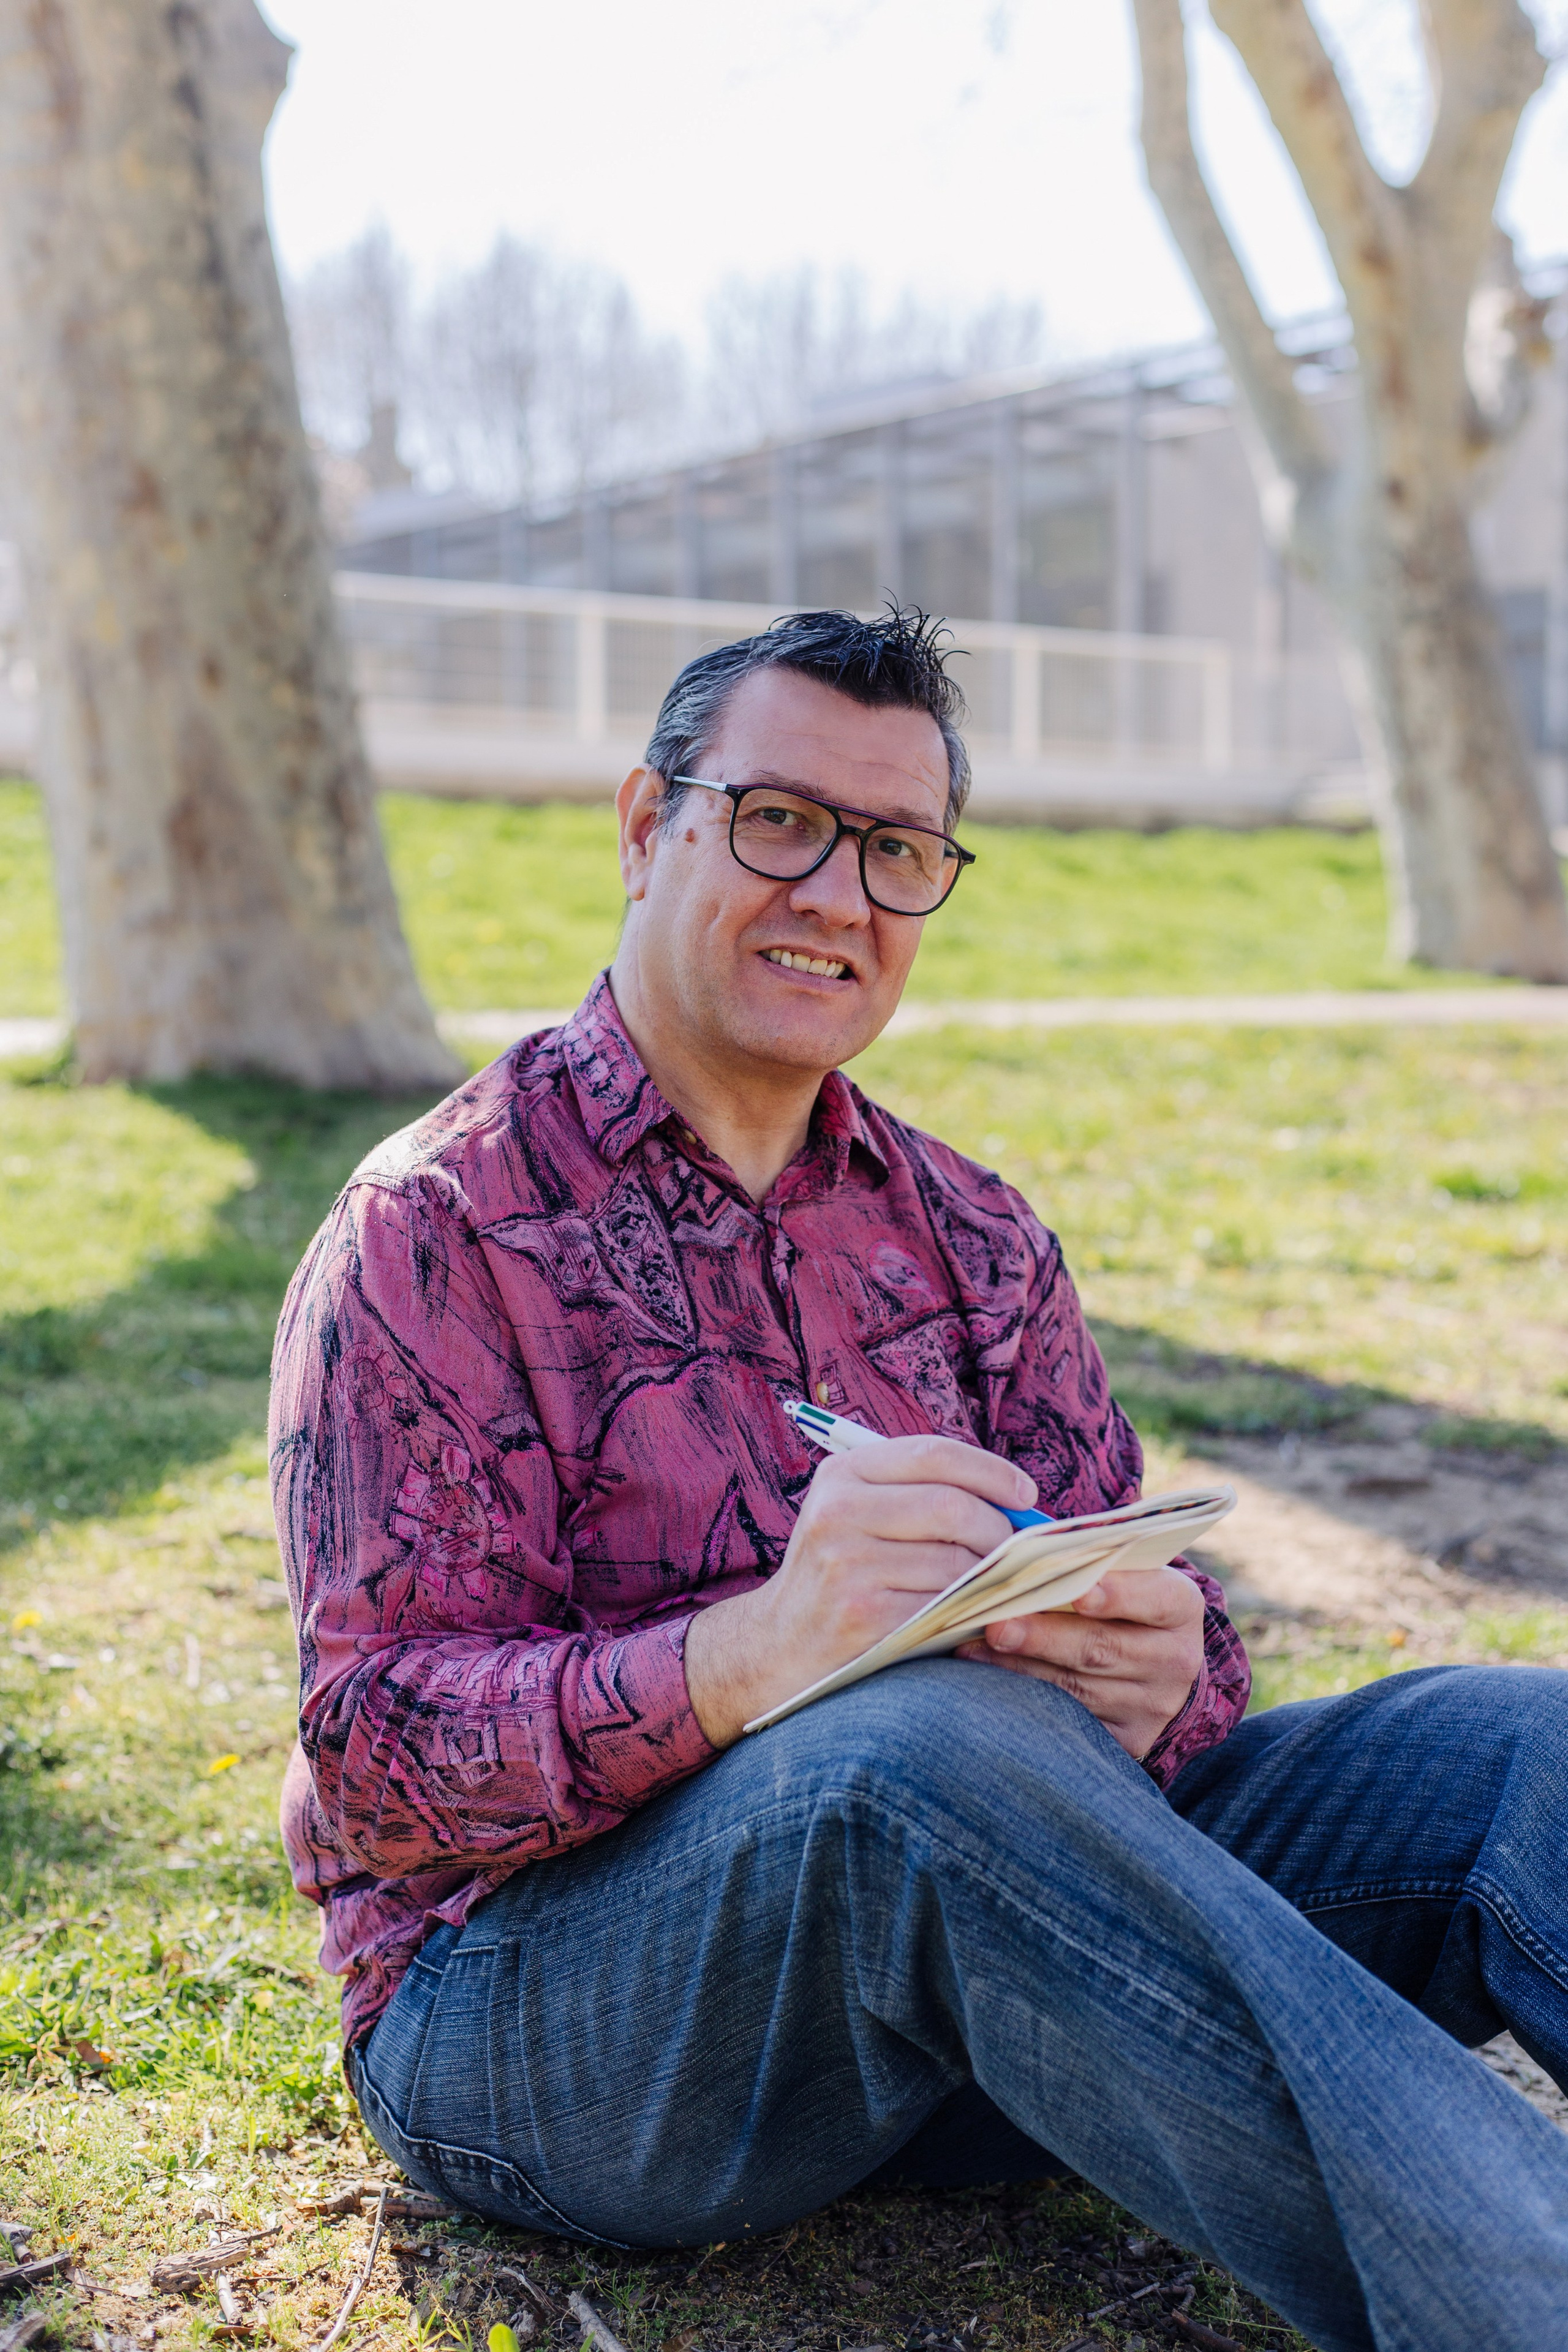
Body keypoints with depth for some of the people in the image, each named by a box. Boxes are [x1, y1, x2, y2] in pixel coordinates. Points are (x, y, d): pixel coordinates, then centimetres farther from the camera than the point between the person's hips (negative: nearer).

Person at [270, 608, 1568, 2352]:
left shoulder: (964, 1233, 14)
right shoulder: (436, 1229, -5)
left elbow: (1128, 1588, 7)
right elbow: (379, 1755, -14)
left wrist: (1160, 1668, -20)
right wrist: (747, 1658, -33)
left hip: (964, 1899, 5)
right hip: (528, 1996, -5)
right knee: (927, 1745, -38)